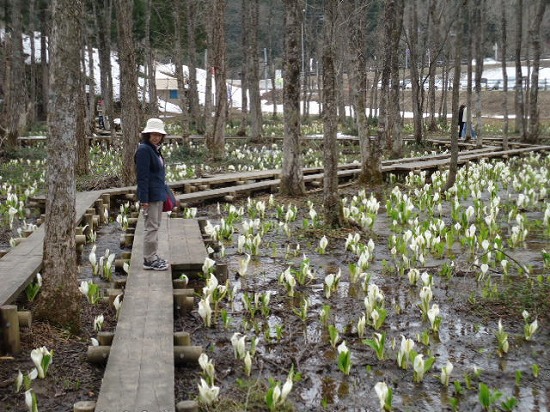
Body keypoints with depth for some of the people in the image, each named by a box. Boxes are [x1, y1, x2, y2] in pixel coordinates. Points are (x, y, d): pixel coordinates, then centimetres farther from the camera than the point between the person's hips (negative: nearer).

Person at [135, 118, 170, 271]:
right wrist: (144, 199, -23)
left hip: (159, 194, 10)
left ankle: (153, 256, 25)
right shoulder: (144, 150, -15)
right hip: (151, 195, -10)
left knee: (155, 226, 15)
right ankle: (149, 260, 3)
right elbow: (142, 176, -20)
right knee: (152, 227, -5)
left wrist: (164, 193, 19)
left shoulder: (155, 149, 13)